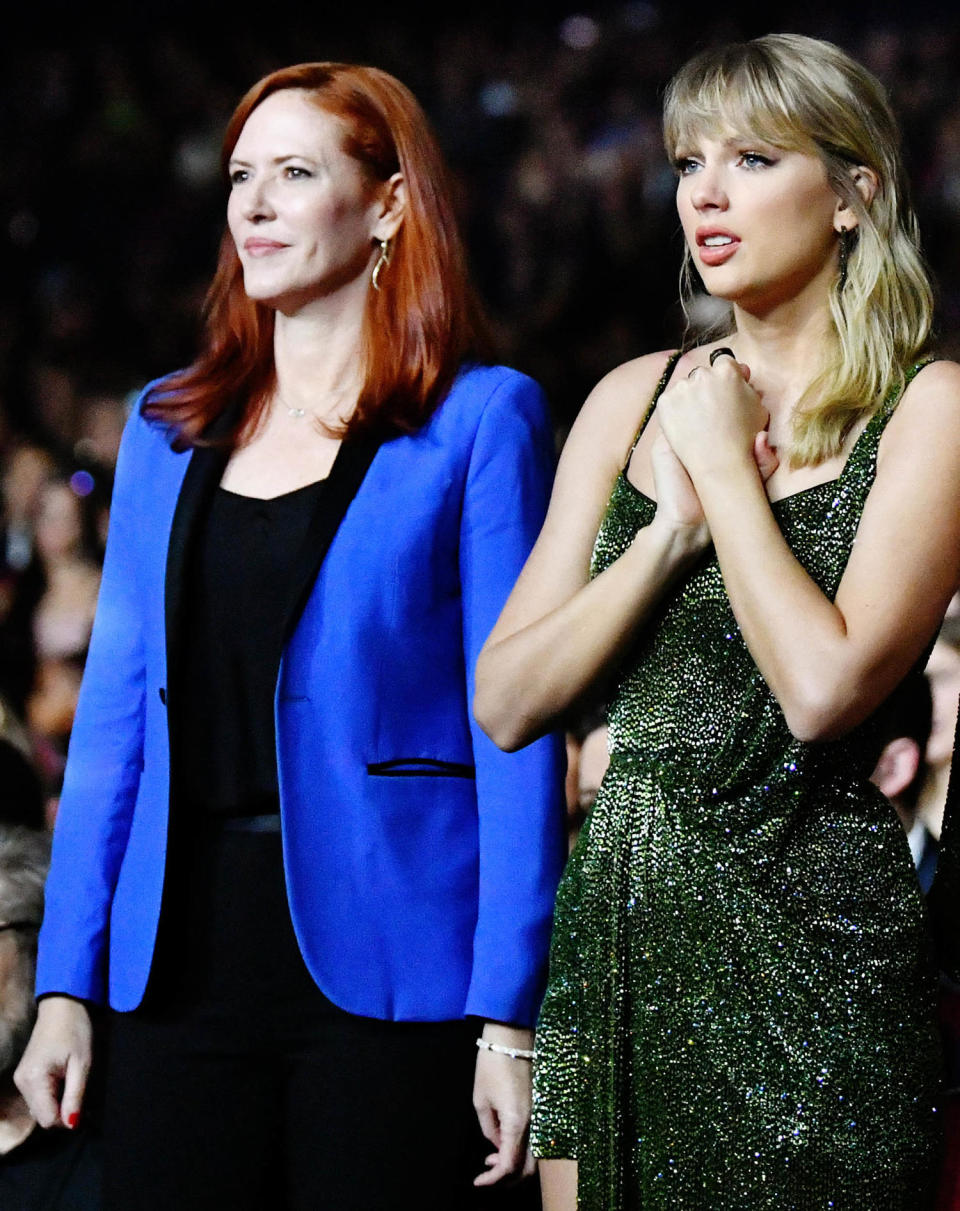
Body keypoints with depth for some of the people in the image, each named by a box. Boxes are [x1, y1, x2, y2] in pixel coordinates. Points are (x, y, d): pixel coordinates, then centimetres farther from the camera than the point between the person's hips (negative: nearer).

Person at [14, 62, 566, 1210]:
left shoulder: (480, 418, -1)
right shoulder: (168, 426, 13)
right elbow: (115, 707, 13)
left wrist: (508, 1018, -12)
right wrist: (66, 985, 6)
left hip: (387, 971, -4)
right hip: (184, 964, 4)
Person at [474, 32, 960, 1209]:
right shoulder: (634, 398, 10)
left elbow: (826, 689, -18)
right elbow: (507, 702, 4)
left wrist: (726, 462, -8)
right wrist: (672, 530, -8)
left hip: (809, 923, -5)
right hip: (617, 909, 5)